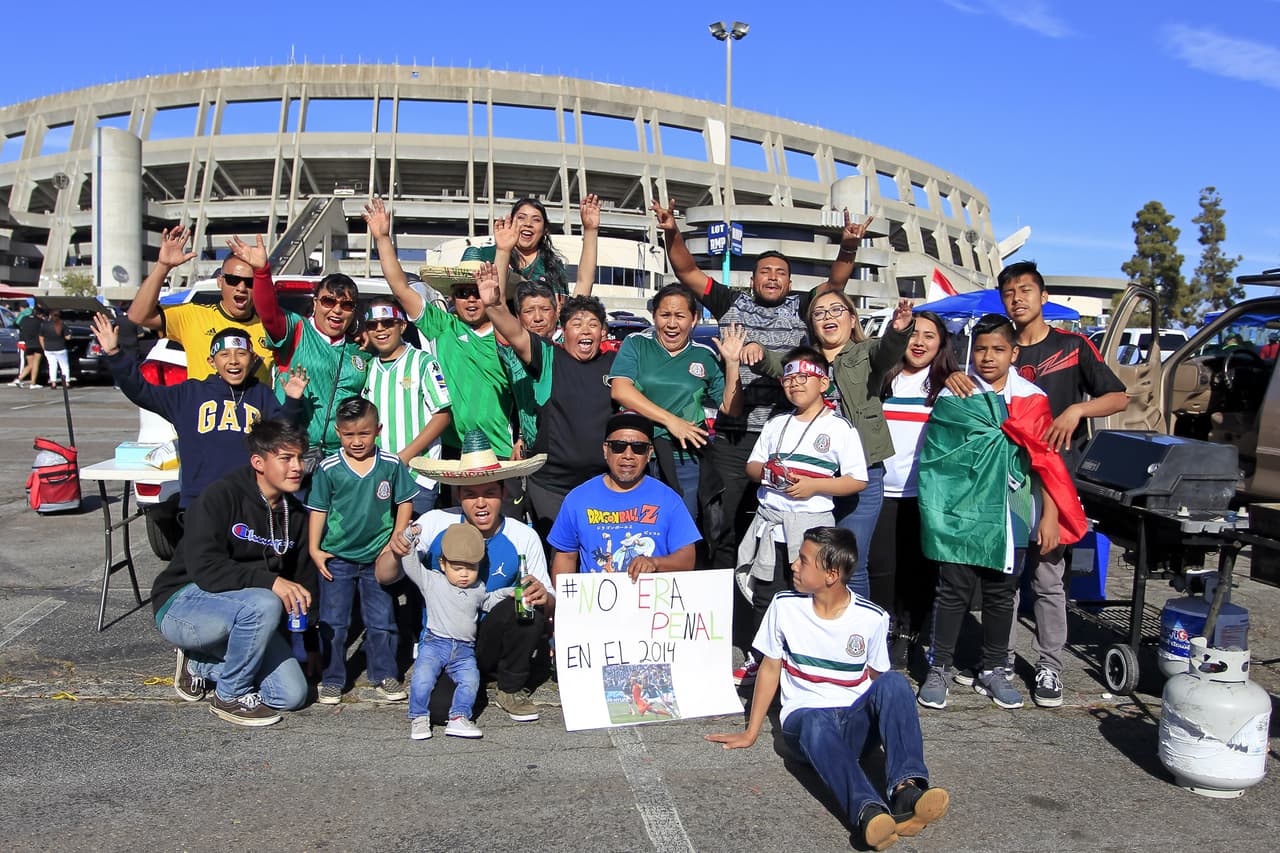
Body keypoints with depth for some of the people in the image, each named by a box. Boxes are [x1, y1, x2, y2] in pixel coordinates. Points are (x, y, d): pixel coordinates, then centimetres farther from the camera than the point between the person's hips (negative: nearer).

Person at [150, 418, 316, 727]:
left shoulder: (295, 514, 4)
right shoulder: (220, 497, -17)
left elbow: (305, 580, 12)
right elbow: (204, 568, -28)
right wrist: (268, 580, -36)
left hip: (241, 613, 7)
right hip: (182, 604, -7)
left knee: (292, 695, -9)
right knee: (264, 604, -37)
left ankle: (200, 663, 13)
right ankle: (230, 696, -12)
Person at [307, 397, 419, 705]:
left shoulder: (391, 465, -6)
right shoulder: (329, 469, -7)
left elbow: (405, 503, 2)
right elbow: (318, 509, -1)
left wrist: (395, 542, -3)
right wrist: (314, 548, -5)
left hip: (378, 557, 1)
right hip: (336, 557, 0)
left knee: (382, 621, 10)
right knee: (332, 622, 8)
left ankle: (384, 676, 24)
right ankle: (331, 680, 21)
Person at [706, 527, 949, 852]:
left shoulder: (872, 618, -2)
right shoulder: (784, 606, -1)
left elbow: (877, 681, 11)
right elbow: (770, 669, 7)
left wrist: (895, 731, 0)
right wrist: (751, 733, 7)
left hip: (856, 721, 1)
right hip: (804, 717, -1)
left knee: (895, 682, -29)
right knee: (817, 723, -38)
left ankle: (905, 789, -45)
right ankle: (869, 811, -59)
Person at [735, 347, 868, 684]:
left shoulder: (840, 428, -2)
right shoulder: (775, 424, 14)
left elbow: (858, 481, -5)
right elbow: (751, 465, 17)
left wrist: (815, 485, -17)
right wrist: (765, 471, -7)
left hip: (811, 524, -5)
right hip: (769, 523, 5)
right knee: (764, 595, 12)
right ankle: (757, 659, 24)